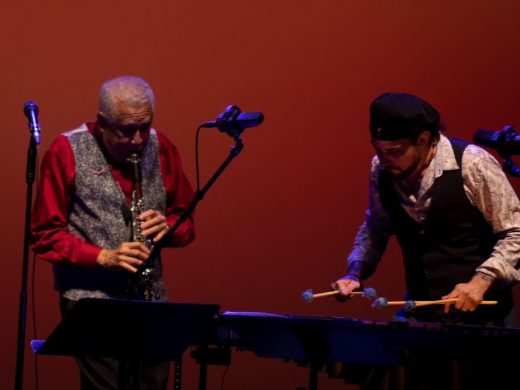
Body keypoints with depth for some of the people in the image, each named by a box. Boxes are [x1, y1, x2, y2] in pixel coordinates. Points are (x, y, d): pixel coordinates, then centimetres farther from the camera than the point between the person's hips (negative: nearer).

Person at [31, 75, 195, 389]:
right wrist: (103, 256, -17)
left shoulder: (160, 148, 7)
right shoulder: (67, 152, -5)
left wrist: (166, 226, -7)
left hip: (150, 299, 4)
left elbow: (186, 220, 16)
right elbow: (46, 236, -4)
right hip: (91, 299, -4)